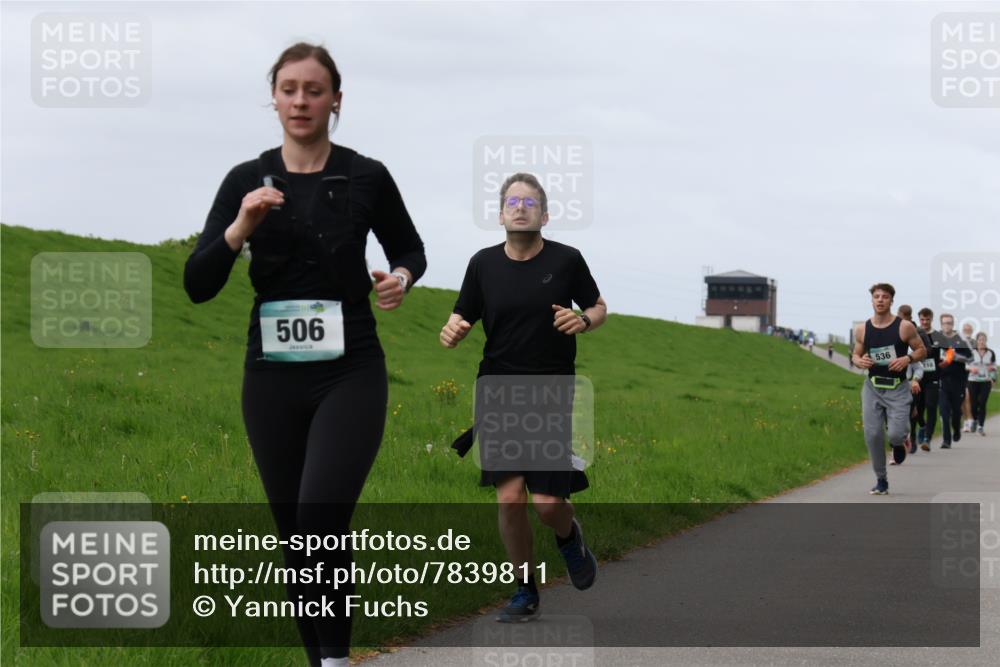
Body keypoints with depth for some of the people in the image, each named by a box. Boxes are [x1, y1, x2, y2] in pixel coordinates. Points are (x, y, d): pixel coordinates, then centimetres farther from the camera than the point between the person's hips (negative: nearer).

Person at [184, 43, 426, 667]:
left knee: (322, 518, -21)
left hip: (350, 373, -3)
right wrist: (240, 228, -20)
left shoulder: (366, 177, -1)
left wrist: (402, 278, -8)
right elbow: (198, 286, -4)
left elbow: (410, 250, 15)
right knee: (295, 533, 8)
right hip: (273, 377, 3)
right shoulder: (246, 180, 2)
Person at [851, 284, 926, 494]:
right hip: (872, 387, 2)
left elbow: (921, 350, 3)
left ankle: (898, 444, 26)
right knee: (872, 434, -5)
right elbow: (856, 354, 14)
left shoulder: (905, 327, -6)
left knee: (896, 434, -15)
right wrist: (859, 361, -9)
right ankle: (881, 480, 11)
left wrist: (908, 359, -16)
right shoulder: (862, 329, 1)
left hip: (897, 388, -2)